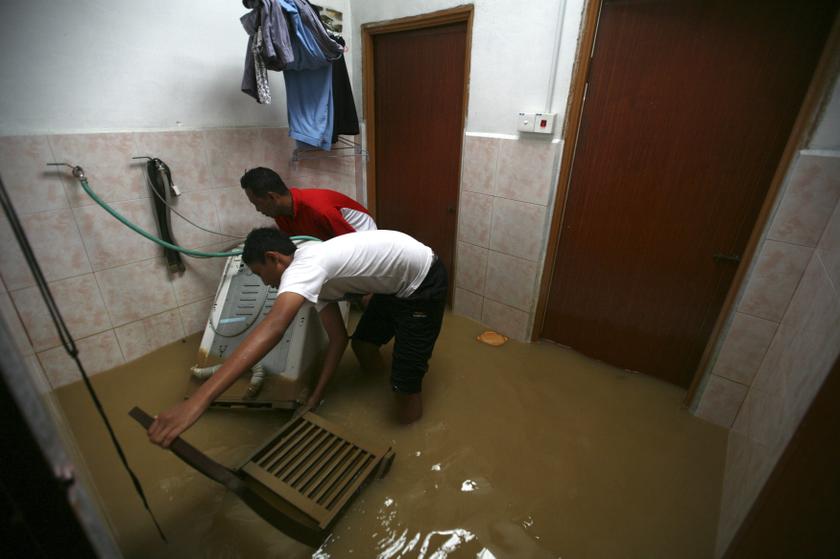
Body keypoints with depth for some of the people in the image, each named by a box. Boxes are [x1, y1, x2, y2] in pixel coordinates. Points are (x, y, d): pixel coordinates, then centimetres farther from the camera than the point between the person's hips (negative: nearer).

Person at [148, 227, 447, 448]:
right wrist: (316, 395, 5)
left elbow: (273, 328, -41)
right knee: (362, 343, 23)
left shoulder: (303, 266, -24)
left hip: (424, 282, -9)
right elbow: (338, 337, 6)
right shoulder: (315, 275, 5)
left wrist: (198, 401, -45)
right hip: (396, 283, 9)